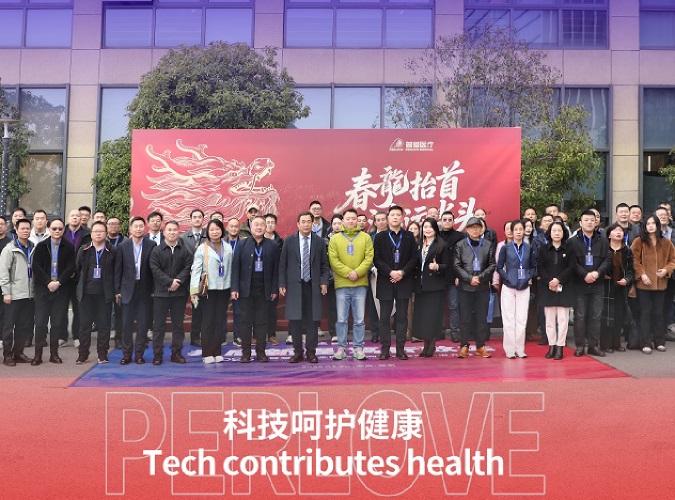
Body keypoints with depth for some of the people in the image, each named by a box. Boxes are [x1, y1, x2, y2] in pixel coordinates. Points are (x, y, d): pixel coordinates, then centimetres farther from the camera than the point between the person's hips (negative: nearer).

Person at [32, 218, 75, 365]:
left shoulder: (69, 247, 2)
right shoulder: (41, 246, 4)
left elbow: (71, 268, -3)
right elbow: (36, 266, -3)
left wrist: (58, 282, -13)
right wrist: (48, 282, -13)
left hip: (61, 289, 0)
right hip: (43, 288, 0)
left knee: (58, 322, 3)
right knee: (40, 322, 0)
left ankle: (54, 354, 13)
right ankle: (38, 355, 7)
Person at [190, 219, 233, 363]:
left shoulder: (228, 248, 8)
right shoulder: (202, 248, -2)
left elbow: (230, 269, 9)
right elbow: (195, 269, -6)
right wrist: (194, 290, -14)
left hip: (224, 288, 3)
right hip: (208, 289, -3)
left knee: (220, 320, 6)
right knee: (208, 321, 0)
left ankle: (216, 352, 14)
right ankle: (207, 353, 8)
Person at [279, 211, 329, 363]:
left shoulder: (319, 241, 5)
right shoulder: (289, 241, 4)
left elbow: (324, 265, 9)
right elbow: (282, 264, 4)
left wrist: (324, 282, -3)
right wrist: (282, 284, -1)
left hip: (313, 286, 0)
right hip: (294, 286, 0)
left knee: (312, 320, 3)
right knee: (294, 320, 2)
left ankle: (311, 352, 13)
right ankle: (297, 352, 13)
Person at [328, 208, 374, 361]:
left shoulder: (365, 237, 7)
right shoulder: (335, 239, 5)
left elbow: (369, 258, -1)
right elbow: (333, 260, -3)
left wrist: (357, 272, -13)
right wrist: (348, 272, -13)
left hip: (360, 284, 0)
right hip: (341, 285, 0)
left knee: (359, 319, 4)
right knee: (341, 319, 3)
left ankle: (358, 348, 13)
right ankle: (341, 347, 12)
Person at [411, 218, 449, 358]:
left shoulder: (442, 245, 0)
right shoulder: (419, 245, 14)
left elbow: (446, 265, -2)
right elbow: (415, 264, 12)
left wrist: (437, 267, -22)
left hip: (435, 285, -4)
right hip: (420, 285, 5)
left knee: (433, 315, -5)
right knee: (421, 316, 3)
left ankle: (432, 345, 5)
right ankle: (426, 345, 11)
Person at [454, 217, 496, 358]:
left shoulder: (488, 245, 7)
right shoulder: (460, 245, 5)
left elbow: (492, 265, 4)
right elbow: (456, 265, -1)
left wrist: (480, 277, -10)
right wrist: (469, 278, -11)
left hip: (483, 286, 1)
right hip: (465, 286, -1)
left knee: (482, 316, 5)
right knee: (465, 316, 2)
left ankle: (480, 346, 13)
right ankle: (464, 346, 9)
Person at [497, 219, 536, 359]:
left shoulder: (529, 248, 6)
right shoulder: (505, 248, 1)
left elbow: (533, 266, 12)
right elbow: (499, 267, 2)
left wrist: (529, 278, -4)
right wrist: (507, 278, -11)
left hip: (524, 287, 2)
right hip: (508, 287, -2)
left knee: (521, 319, 4)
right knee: (509, 319, 1)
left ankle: (520, 349, 12)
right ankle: (510, 350, 7)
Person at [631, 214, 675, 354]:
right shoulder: (639, 242, -5)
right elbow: (634, 260, -7)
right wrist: (641, 274, -16)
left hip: (660, 283, 3)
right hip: (643, 283, -3)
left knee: (658, 312, 12)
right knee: (645, 313, 2)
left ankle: (659, 340, 23)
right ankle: (646, 342, 6)